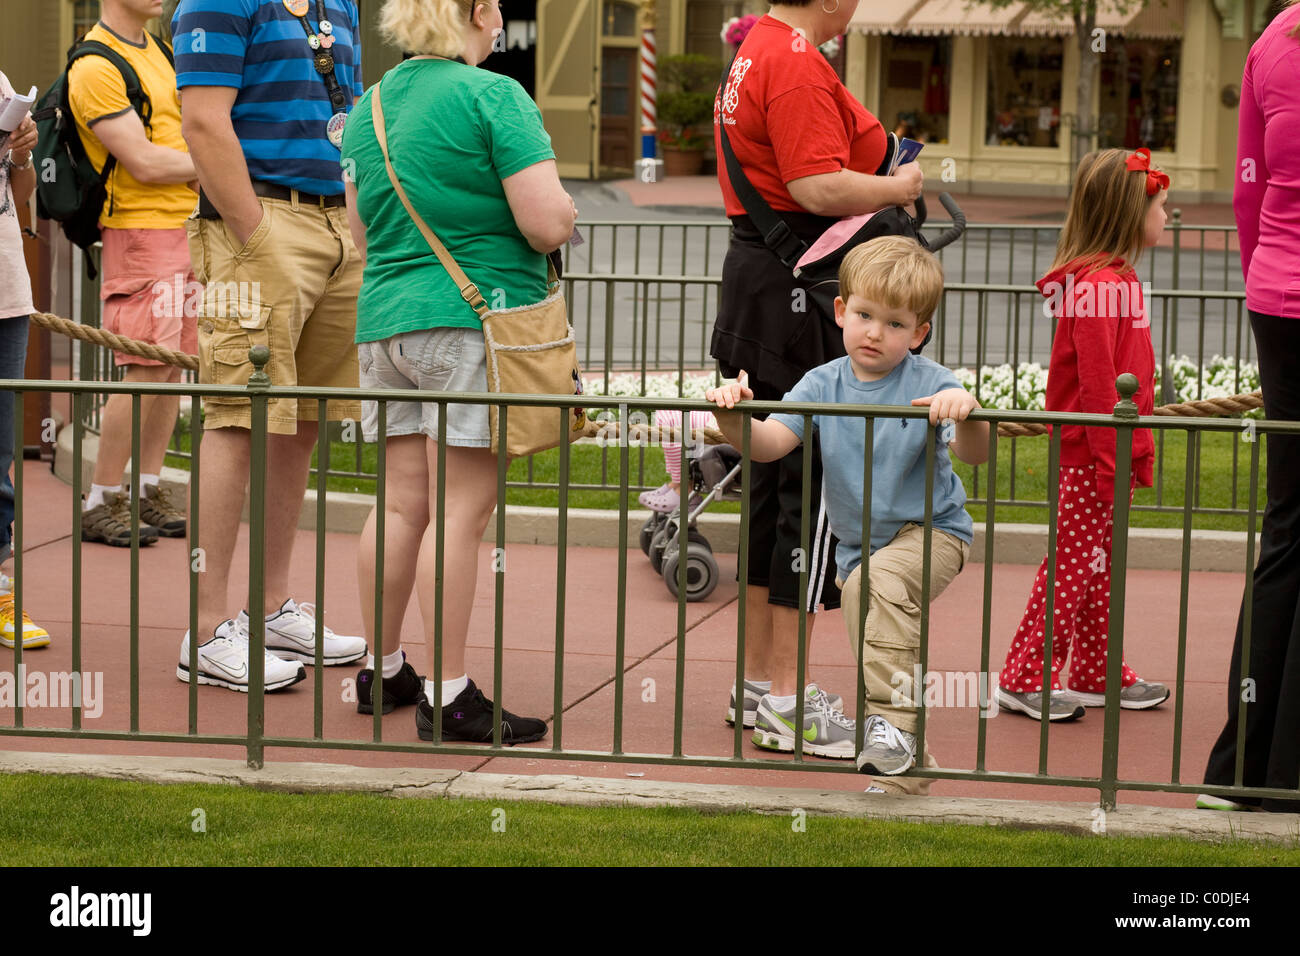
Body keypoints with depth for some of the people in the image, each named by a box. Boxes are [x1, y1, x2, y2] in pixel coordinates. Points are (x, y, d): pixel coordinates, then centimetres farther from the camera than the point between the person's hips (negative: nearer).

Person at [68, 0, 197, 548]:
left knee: (172, 364, 8)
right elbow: (143, 162, -18)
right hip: (140, 230, -8)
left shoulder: (156, 49, 15)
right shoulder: (95, 69, -14)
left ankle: (149, 491, 14)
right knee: (145, 369, -9)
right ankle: (101, 502, -3)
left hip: (187, 224, 8)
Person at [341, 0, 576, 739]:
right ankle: (448, 697, -4)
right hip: (474, 319, -7)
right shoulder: (495, 97, -10)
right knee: (462, 512, -5)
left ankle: (382, 671, 22)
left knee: (402, 504, 14)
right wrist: (562, 204, 6)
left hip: (385, 320, 7)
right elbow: (549, 225, -15)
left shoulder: (371, 105, 14)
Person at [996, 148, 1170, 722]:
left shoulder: (1117, 279, 13)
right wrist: (1110, 464, -22)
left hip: (1106, 458, 10)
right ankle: (1025, 679, 3)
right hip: (1086, 460, -10)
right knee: (1072, 568, -4)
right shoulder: (1097, 285, -19)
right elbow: (1096, 384, -22)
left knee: (1100, 568, 16)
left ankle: (1097, 675, 24)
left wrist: (1136, 458, 19)